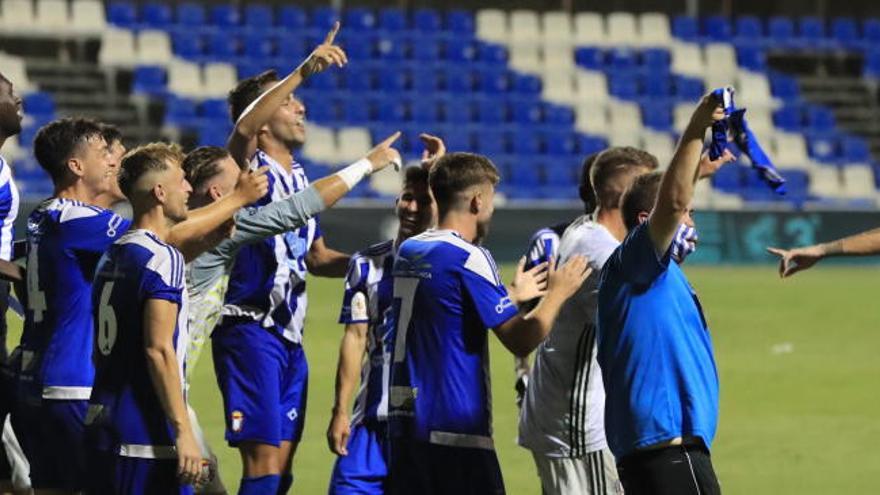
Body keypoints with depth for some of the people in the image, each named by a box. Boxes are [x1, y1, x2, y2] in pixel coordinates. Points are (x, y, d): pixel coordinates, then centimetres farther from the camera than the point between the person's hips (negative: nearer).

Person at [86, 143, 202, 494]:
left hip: (103, 426, 9)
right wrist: (183, 431, -19)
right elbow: (159, 350, -18)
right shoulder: (162, 258, -12)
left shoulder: (111, 257, 15)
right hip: (148, 436, -9)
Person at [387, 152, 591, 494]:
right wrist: (557, 293, 3)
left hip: (404, 422, 8)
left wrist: (512, 295, 33)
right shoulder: (468, 257, -12)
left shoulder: (408, 252, 13)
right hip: (455, 425, -8)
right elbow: (521, 340, -13)